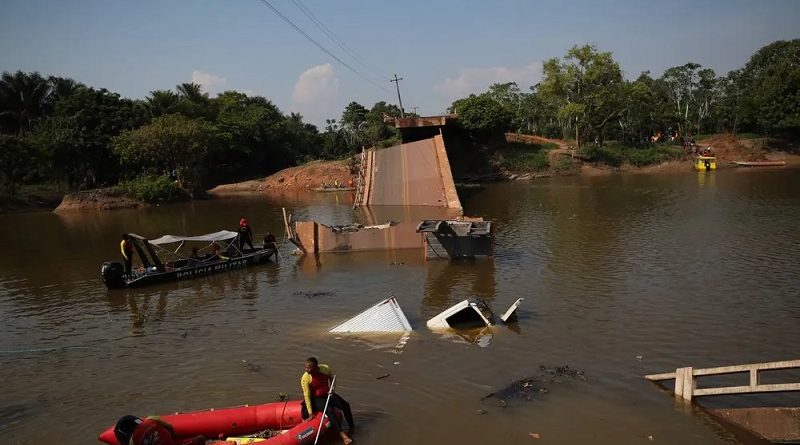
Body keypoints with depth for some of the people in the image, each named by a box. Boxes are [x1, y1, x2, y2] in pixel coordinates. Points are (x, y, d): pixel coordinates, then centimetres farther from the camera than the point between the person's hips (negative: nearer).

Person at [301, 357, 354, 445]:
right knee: (329, 410, -29)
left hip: (327, 394, 4)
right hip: (316, 399, -4)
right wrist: (310, 412, -23)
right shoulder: (305, 378, -22)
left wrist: (331, 389, -6)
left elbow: (332, 378, 10)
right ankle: (342, 434, -31)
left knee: (345, 405, -12)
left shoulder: (326, 369, -13)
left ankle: (351, 427, 6)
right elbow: (307, 395, -20)